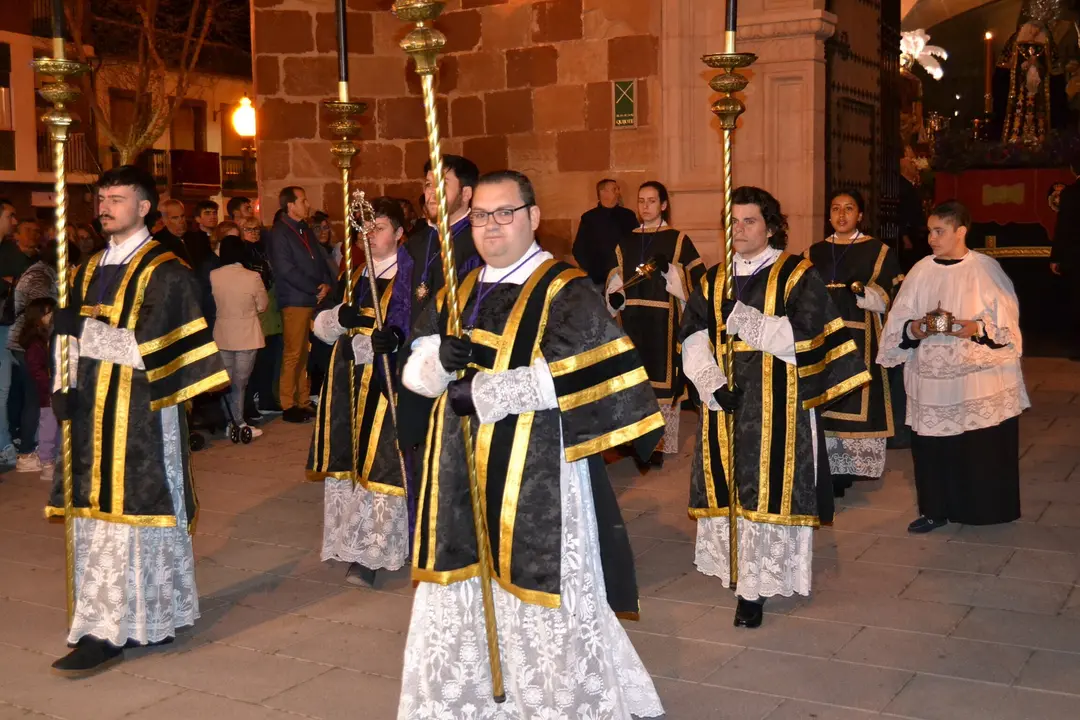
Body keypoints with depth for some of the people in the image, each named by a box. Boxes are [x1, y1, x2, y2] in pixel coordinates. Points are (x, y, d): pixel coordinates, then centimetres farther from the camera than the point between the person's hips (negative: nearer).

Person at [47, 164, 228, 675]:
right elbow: (75, 338, 18)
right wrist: (63, 388, 2)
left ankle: (106, 632, 0)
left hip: (140, 416, -7)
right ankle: (147, 617, 21)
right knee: (98, 513, 9)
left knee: (123, 517, -5)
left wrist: (83, 328, -16)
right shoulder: (91, 270, 16)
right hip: (93, 412, 8)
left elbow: (149, 347, -16)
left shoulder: (164, 272, -7)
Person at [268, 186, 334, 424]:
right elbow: (286, 270, -14)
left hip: (315, 299, 7)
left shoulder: (306, 230, 17)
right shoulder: (279, 233, -6)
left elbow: (320, 260, 18)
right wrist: (316, 289, -11)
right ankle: (289, 406, 2)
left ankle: (305, 402, 14)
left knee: (307, 354, 7)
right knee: (293, 355, -4)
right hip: (295, 301, -7)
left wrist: (327, 284, -1)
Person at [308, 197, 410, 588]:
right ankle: (353, 543, 19)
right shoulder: (353, 277, 15)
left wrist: (396, 339, -34)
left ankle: (369, 554, -4)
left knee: (380, 463, -8)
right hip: (347, 382, 6)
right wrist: (339, 318, -7)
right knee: (347, 460, 7)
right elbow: (322, 327, 15)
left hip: (387, 383, -6)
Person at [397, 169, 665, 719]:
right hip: (462, 474, 6)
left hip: (538, 476, -6)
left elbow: (576, 376, -20)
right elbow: (415, 368, 11)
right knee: (457, 599, 15)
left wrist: (482, 391, -20)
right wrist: (441, 358, -14)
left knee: (545, 605, 1)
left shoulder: (566, 292, -6)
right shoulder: (455, 294, 14)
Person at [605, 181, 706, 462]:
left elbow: (694, 281, -5)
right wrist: (615, 297, -7)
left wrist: (668, 270, -20)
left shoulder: (678, 240, 1)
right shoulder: (626, 242, 13)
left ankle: (659, 443, 1)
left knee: (662, 377, -4)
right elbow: (615, 281, 14)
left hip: (664, 321, -4)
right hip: (633, 320, 4)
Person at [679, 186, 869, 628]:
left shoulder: (797, 276, 2)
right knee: (728, 488, 4)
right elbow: (694, 339, 3)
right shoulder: (713, 281, 13)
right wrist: (711, 384, -13)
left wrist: (751, 323, -20)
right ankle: (741, 573, 16)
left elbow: (807, 336, -11)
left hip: (777, 407, -4)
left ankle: (755, 588, -3)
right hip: (724, 404, 4)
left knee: (769, 489, -6)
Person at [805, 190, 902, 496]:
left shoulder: (878, 251, 4)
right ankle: (826, 470, 3)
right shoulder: (814, 253, 14)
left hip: (860, 340, -2)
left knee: (856, 400, -5)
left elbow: (887, 298, -2)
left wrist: (863, 292, -20)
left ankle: (845, 470, 4)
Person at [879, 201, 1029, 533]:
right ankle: (936, 509, 19)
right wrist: (913, 329, -13)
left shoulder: (987, 269, -3)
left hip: (981, 381, -3)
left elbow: (1007, 325, -3)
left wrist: (977, 329, -19)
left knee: (982, 448, 1)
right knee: (932, 447, 4)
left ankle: (984, 511, 17)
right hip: (931, 379, 3)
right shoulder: (921, 271, 6)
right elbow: (898, 323, 7)